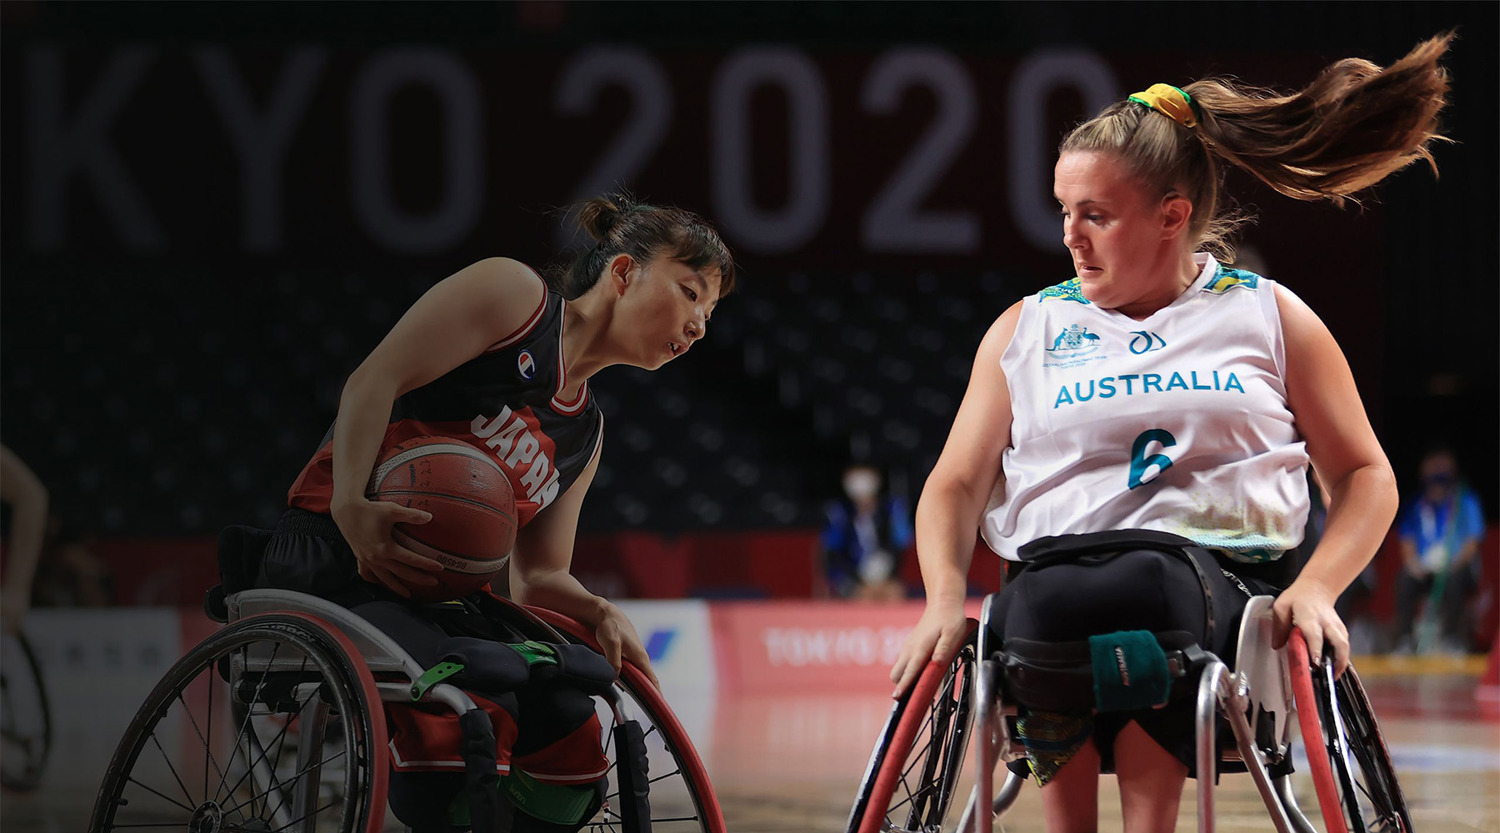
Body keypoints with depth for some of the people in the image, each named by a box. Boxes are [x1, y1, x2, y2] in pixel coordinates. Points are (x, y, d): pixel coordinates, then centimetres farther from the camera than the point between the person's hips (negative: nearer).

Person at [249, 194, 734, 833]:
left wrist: (598, 613, -6)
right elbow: (371, 383, -11)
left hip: (443, 598, 8)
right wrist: (351, 508, -26)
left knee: (569, 739, -14)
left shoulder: (585, 433, 20)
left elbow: (539, 575, 17)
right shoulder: (512, 292, 0)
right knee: (470, 712, -33)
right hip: (338, 560, -8)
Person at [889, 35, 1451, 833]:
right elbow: (956, 483, 15)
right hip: (1052, 576, 1)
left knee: (1147, 588, -39)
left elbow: (1366, 476, 15)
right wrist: (945, 599, -5)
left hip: (1217, 576, -1)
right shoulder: (1027, 330, 19)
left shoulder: (1269, 317, 15)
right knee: (1046, 601, -38)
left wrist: (1316, 588, -4)